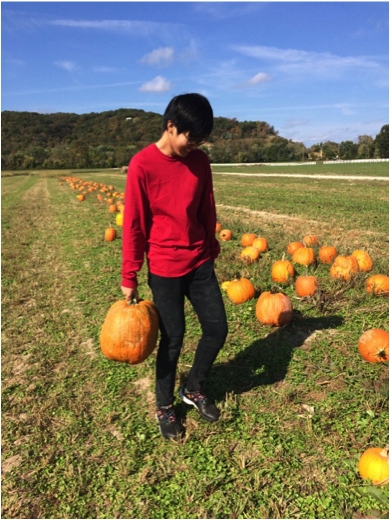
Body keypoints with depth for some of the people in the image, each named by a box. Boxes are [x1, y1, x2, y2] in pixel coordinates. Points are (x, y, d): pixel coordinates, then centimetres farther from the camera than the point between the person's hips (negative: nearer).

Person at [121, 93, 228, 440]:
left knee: (217, 329, 8)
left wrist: (212, 252, 16)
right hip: (165, 268, -5)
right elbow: (134, 224, -10)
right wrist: (129, 276, -7)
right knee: (173, 338, 5)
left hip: (200, 262, 5)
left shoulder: (200, 161, 2)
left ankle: (194, 389, 34)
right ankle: (164, 406, 31)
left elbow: (208, 211, 10)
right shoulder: (143, 164, -13)